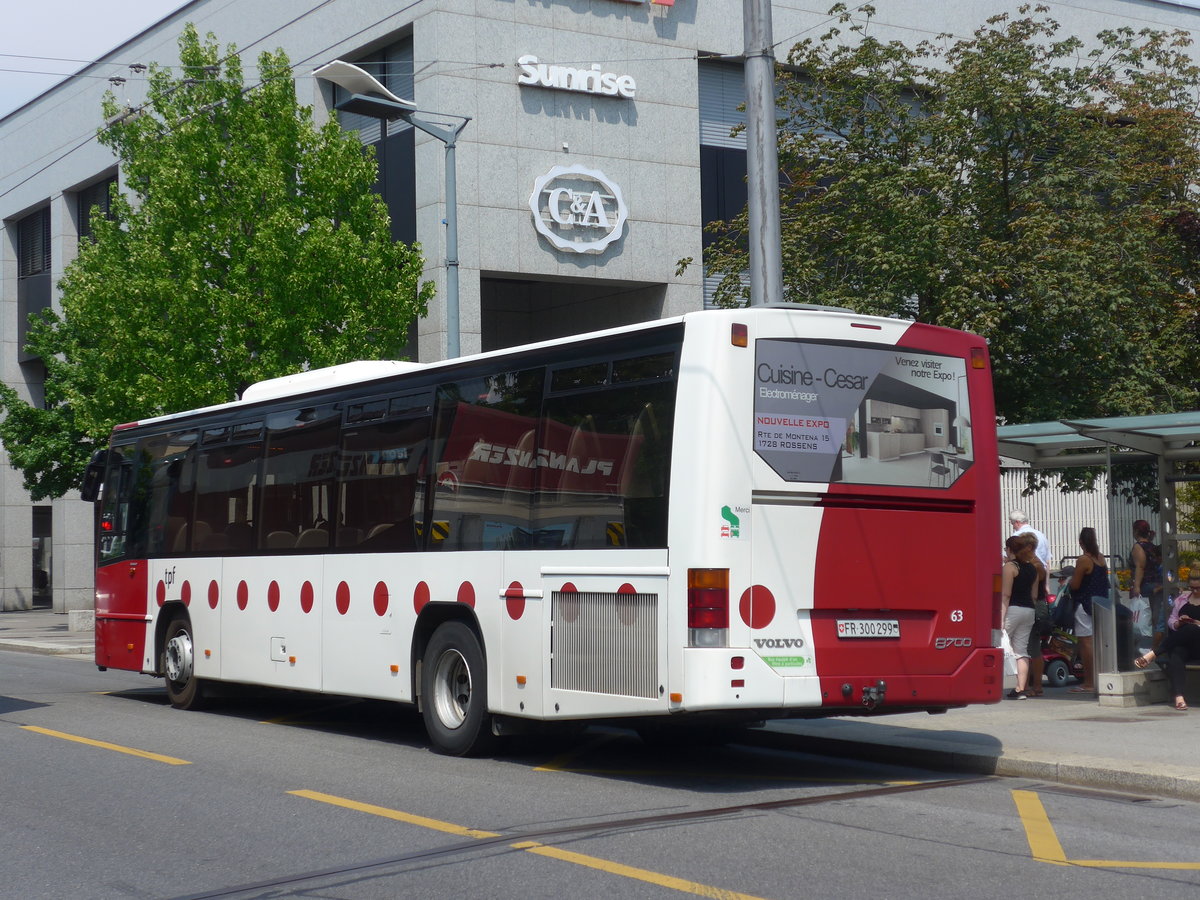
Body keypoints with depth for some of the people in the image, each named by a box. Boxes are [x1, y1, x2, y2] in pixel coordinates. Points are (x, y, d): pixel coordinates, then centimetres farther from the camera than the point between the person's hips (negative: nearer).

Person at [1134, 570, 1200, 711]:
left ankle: (1152, 654, -33)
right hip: (1180, 643, 3)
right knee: (1175, 654, -34)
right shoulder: (1182, 599, 22)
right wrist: (1178, 623, -2)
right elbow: (1171, 620, 20)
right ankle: (1178, 696, -48)